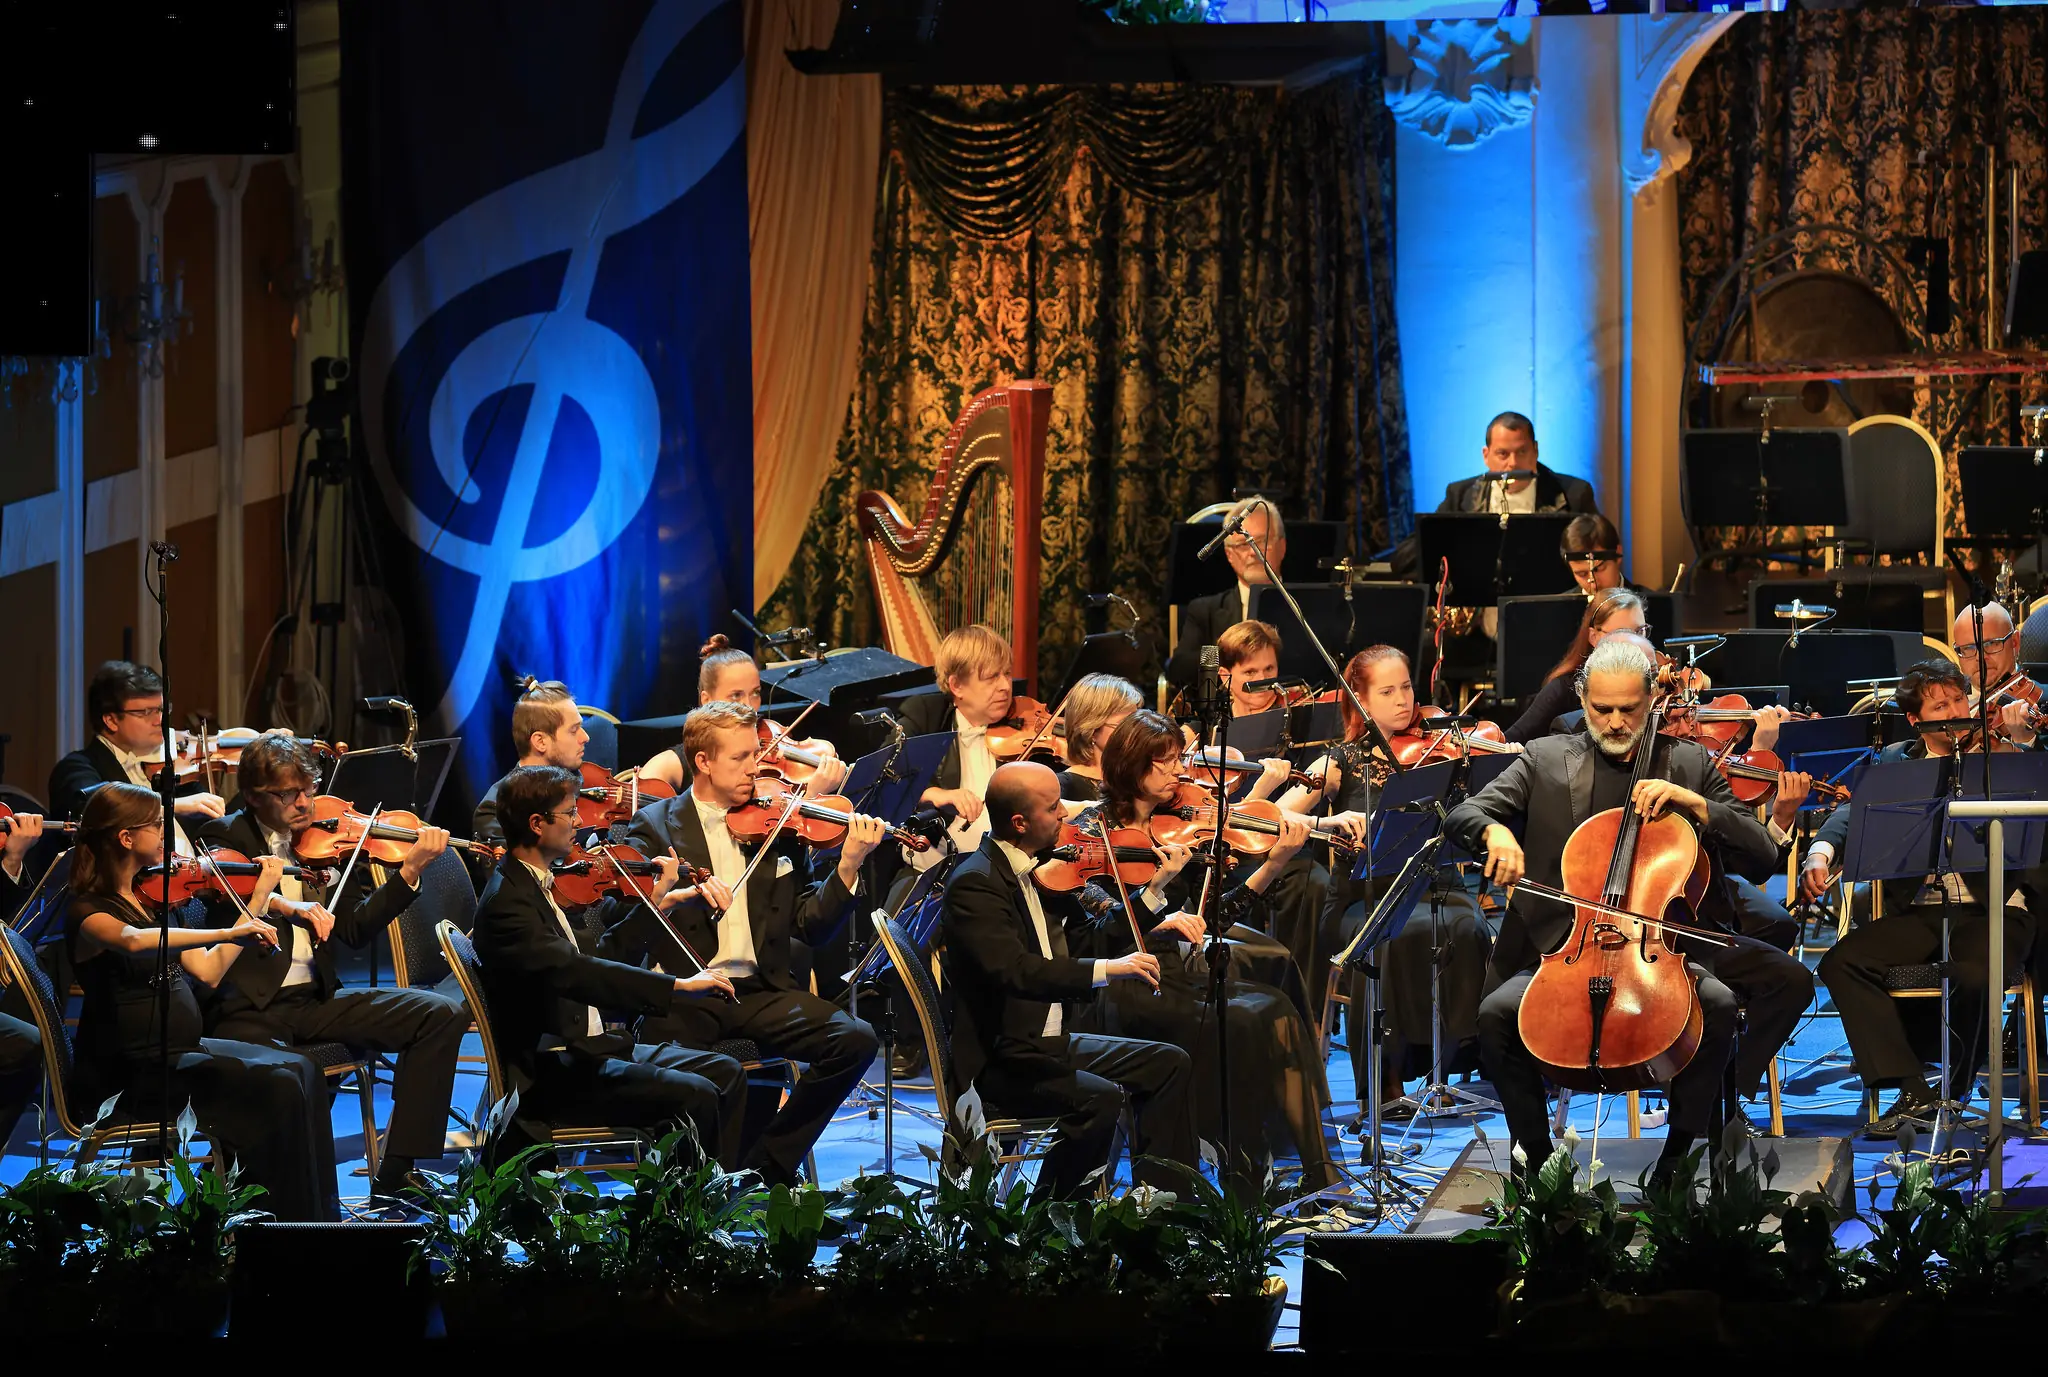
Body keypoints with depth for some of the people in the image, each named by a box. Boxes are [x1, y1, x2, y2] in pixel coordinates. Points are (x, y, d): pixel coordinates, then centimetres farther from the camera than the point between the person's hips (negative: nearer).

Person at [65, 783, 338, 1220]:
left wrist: (257, 901, 9)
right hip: (135, 1073, -8)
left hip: (183, 1050, 8)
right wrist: (228, 933, -40)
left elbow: (207, 971, 10)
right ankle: (294, 1217, -14)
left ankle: (323, 1213, -6)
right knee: (277, 1087, -20)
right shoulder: (89, 913, -14)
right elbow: (135, 942, -38)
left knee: (299, 1069, -7)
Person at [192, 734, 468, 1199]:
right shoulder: (225, 836, 3)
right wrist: (286, 906, -32)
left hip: (315, 1001, 5)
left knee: (442, 1014, -10)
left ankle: (397, 1174, -9)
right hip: (250, 1010, -5)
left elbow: (356, 929, 6)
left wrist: (410, 871, -7)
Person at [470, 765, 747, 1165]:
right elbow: (574, 974, -33)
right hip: (549, 1074, -10)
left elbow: (595, 963, 19)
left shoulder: (536, 885, 13)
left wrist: (653, 902, 13)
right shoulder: (506, 903, -19)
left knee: (726, 1073, 5)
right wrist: (678, 985, -35)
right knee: (695, 1097, -22)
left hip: (585, 1049, 10)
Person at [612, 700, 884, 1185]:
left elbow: (811, 925, 8)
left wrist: (848, 866, -8)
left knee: (855, 1039, -19)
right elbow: (623, 936, -6)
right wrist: (682, 894, -23)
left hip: (760, 992, 4)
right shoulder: (656, 826, 6)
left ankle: (768, 1165, -3)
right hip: (684, 998, -3)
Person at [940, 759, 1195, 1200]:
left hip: (1048, 1043, 10)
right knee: (1099, 1098, -30)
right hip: (996, 1061, -10)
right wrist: (1108, 968, -40)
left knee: (1168, 1064, 7)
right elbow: (1012, 969, -34)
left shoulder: (1032, 870, 10)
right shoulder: (975, 883, -19)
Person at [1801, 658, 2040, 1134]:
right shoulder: (1897, 761, 13)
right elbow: (1853, 811, 1)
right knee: (1842, 961, -18)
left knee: (1973, 975, -34)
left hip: (1993, 911, -4)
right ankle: (1912, 1093, -18)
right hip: (1919, 914, 4)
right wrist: (1820, 853, -19)